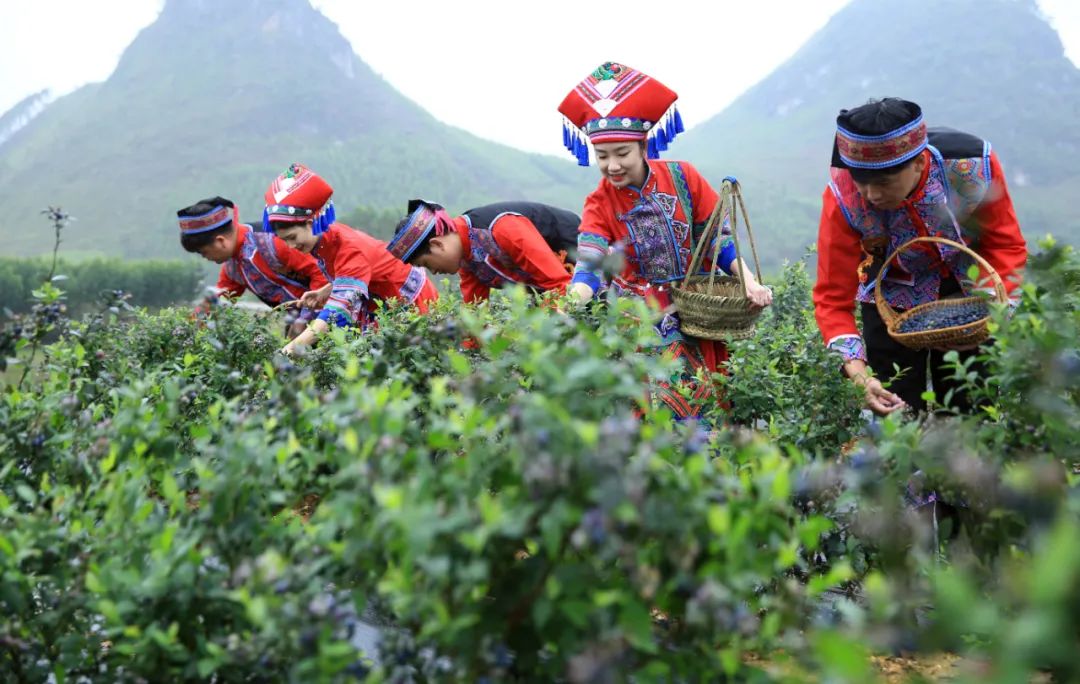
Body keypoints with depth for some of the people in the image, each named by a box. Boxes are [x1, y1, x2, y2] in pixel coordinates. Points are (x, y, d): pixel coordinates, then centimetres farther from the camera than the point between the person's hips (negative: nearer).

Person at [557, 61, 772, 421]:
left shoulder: (682, 178, 0)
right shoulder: (599, 203, -1)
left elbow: (718, 240, 5)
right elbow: (589, 266, -16)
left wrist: (749, 281, -11)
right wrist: (573, 303, -36)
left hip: (692, 320, 1)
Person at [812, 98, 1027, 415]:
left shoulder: (974, 164, -28)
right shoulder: (843, 198, -29)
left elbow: (1005, 244, -12)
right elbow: (833, 299, -23)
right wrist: (859, 375, -36)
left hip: (970, 287, 1)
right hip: (894, 297, -1)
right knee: (897, 415, -4)